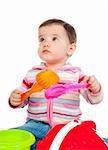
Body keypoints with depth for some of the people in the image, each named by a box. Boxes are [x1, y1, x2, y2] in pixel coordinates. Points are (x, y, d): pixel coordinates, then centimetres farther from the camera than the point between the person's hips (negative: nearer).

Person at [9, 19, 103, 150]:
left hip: (68, 126, -1)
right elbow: (23, 96, 14)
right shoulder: (33, 73, 7)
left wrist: (94, 88, -22)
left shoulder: (75, 73, 2)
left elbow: (93, 99, 0)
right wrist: (15, 100, -9)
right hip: (38, 124, 2)